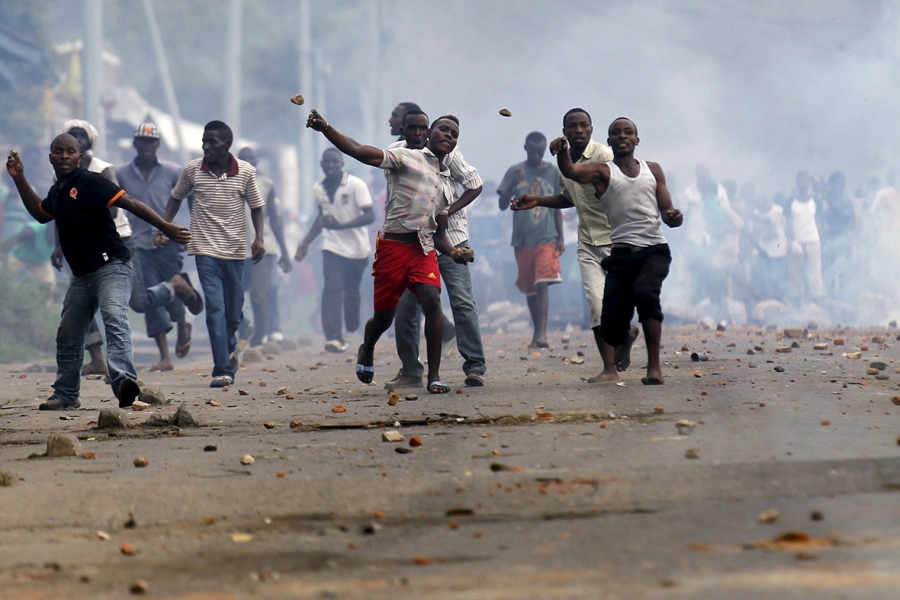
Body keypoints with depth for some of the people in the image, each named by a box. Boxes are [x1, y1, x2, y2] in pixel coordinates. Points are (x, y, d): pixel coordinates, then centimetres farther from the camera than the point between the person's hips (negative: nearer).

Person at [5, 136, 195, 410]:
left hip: (111, 267, -9)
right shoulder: (57, 192, 15)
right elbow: (41, 214, 36)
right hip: (81, 275, 9)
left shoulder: (90, 182, -10)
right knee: (67, 336, 13)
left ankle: (124, 381, -47)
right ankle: (66, 396, 28)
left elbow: (130, 204, -17)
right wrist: (19, 179, 30)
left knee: (114, 320, -29)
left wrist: (165, 227, -26)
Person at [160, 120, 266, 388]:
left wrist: (259, 238, -7)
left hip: (235, 250, 1)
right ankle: (223, 370, -13)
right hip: (206, 250, -1)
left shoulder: (246, 172, -4)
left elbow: (256, 206, 5)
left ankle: (229, 348, 42)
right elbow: (176, 197, 13)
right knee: (215, 309, -12)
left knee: (234, 310, 10)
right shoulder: (192, 170, -2)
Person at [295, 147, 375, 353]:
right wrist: (306, 243, 15)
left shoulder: (356, 185, -14)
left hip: (357, 248, -2)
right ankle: (333, 337, -23)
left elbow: (370, 216, -19)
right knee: (332, 288, -14)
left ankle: (352, 332, 30)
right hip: (332, 247, 2)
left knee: (351, 290, 8)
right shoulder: (319, 189, 4)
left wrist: (341, 226, -28)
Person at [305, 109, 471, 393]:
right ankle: (367, 351, 38)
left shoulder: (445, 184, 22)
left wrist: (453, 252, 1)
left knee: (432, 300, -21)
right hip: (393, 244, -4)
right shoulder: (407, 158, 3)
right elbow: (361, 152, -9)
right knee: (384, 316, 2)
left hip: (424, 248, 4)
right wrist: (325, 129, -23)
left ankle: (434, 377, -19)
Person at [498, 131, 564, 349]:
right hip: (522, 239, 2)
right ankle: (537, 332, 19)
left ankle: (542, 333, -22)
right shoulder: (515, 172, 4)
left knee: (543, 284, -16)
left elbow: (557, 208, 11)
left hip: (547, 237, -2)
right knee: (529, 288, 8)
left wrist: (561, 237, 6)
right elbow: (503, 205, 1)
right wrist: (513, 184, -15)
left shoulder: (553, 173, 5)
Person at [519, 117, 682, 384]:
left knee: (645, 293, -23)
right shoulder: (602, 171, 8)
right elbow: (571, 172, -13)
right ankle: (609, 369, -6)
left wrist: (673, 217, -9)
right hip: (621, 251, 1)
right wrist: (561, 152, -34)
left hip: (654, 250, -1)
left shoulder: (653, 170, 16)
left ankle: (654, 366, -21)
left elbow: (666, 211, 16)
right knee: (613, 308, -9)